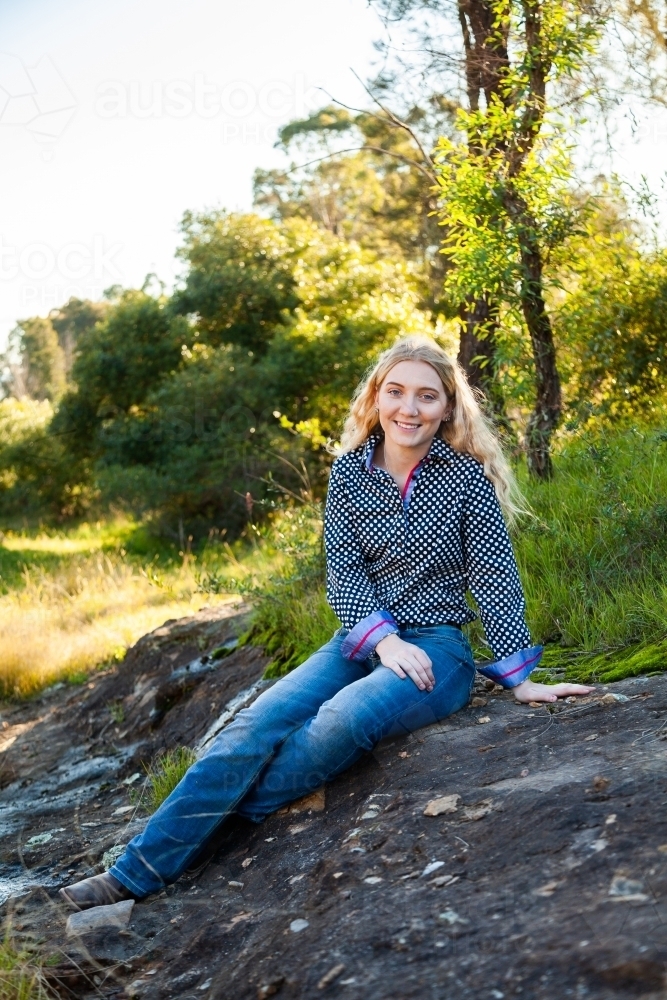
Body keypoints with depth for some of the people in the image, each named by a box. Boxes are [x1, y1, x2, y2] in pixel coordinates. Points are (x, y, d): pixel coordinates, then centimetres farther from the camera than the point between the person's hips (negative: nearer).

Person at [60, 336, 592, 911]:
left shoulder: (467, 477, -7)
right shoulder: (349, 471, 2)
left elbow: (496, 581, -6)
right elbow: (343, 572, -2)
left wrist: (519, 679, -8)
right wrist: (385, 640, -17)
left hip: (438, 648, -3)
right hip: (363, 639, 4)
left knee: (342, 720, -34)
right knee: (260, 723, -19)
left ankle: (223, 823, -16)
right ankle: (139, 872, -18)